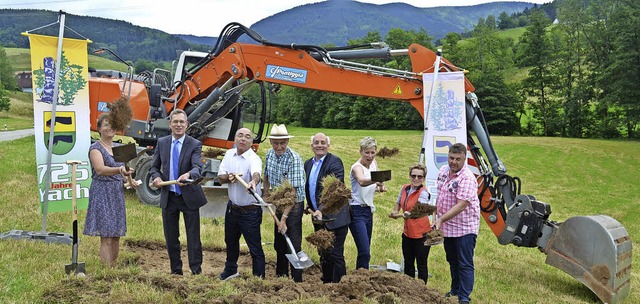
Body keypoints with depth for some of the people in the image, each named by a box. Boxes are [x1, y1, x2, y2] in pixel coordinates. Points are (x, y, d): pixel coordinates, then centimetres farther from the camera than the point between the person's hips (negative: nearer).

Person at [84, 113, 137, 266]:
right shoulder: (95, 148, -7)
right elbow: (100, 170, -26)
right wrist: (119, 170, -42)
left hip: (118, 193, 7)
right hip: (102, 193, -7)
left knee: (116, 236, 9)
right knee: (106, 237, -9)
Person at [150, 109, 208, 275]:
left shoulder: (195, 144, -6)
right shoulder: (161, 142, 5)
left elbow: (197, 167, -21)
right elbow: (154, 167, 10)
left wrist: (188, 175, -43)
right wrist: (156, 177, -12)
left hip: (189, 197, -3)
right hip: (168, 197, 4)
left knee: (193, 236, 2)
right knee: (170, 237, 12)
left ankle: (196, 271, 12)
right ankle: (176, 271, 27)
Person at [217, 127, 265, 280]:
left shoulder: (254, 159, -21)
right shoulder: (229, 154, -1)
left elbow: (256, 173, -43)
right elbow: (220, 178, -2)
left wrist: (253, 182, -66)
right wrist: (228, 177, -24)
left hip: (250, 211, -7)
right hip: (232, 207, 7)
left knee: (255, 248, -1)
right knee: (231, 242, 26)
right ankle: (230, 270, 50)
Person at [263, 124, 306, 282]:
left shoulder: (294, 159, -25)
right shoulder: (269, 154, -2)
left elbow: (293, 191, -27)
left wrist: (284, 217, -29)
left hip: (294, 205, -7)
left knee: (293, 245, -5)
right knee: (279, 244, 18)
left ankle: (297, 281, 7)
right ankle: (281, 277, 34)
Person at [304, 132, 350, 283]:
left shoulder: (335, 162, -14)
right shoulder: (308, 163, 10)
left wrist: (321, 210, -31)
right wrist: (310, 206, 14)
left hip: (334, 218, -7)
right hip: (318, 216, 8)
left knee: (335, 255, -3)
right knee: (323, 254, 17)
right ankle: (326, 283, 31)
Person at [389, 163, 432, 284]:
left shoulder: (423, 193, -19)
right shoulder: (404, 188, 2)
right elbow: (398, 203, 22)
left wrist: (399, 215, -43)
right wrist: (395, 212, 2)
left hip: (421, 234, -7)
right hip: (407, 233, 7)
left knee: (421, 265, 4)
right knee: (408, 264, 18)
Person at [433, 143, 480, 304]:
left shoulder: (467, 179, -22)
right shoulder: (443, 171, 4)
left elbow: (461, 205, -29)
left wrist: (441, 219, -32)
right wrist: (438, 215, 15)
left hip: (464, 228, -8)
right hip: (447, 226, 8)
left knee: (465, 264, -2)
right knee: (452, 261, 21)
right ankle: (455, 290, 37)